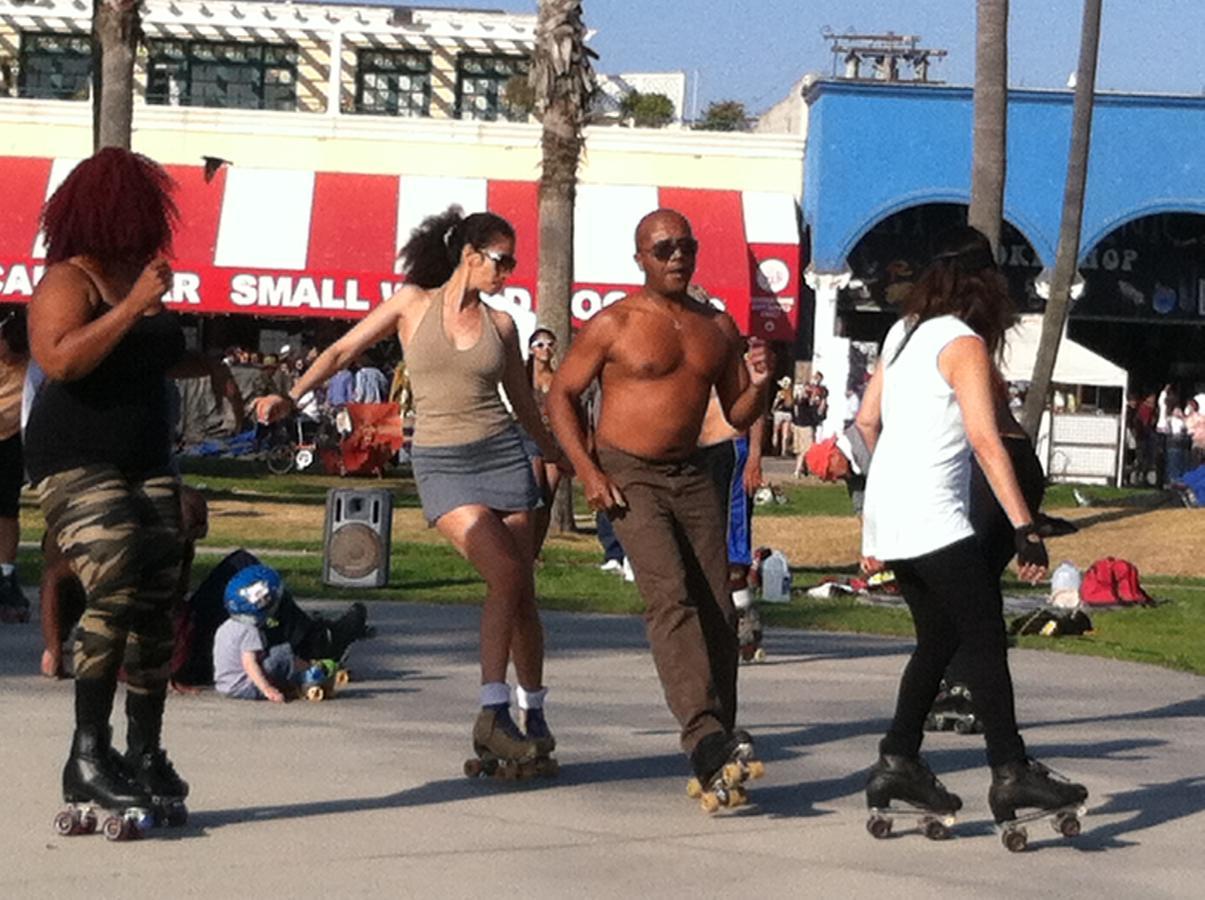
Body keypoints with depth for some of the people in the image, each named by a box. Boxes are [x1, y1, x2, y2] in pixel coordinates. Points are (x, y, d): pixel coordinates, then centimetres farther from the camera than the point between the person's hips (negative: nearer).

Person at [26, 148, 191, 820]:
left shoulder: (142, 278, 16)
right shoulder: (69, 280, -9)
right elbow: (61, 360, -27)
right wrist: (133, 306, -24)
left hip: (148, 461, 8)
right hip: (78, 462, -8)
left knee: (157, 608, 3)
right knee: (116, 593, -23)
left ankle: (146, 751, 11)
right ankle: (88, 756, -20)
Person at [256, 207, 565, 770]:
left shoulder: (499, 326, 11)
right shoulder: (413, 304, 3)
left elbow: (523, 402, 23)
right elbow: (343, 351, 4)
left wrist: (558, 456, 29)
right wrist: (291, 397, -7)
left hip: (502, 455, 3)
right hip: (440, 464, -3)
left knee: (521, 593, 1)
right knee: (506, 575, -21)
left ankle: (533, 715, 15)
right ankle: (493, 712, -18)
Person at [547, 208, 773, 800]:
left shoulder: (717, 326, 12)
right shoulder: (615, 323, -3)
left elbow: (738, 416, 17)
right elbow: (562, 395, -1)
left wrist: (756, 385, -7)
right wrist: (587, 470, -12)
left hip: (691, 477, 6)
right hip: (628, 477, -6)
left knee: (718, 610, -1)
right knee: (671, 597, -21)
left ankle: (719, 740, 7)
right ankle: (703, 734, -33)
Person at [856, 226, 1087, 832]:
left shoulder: (903, 334, 13)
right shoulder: (964, 344, -10)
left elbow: (867, 421, 21)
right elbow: (984, 440, -19)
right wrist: (1024, 527, -22)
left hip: (889, 513, 8)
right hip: (933, 520, -8)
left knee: (939, 639, 16)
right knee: (985, 641, -6)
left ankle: (898, 762, 14)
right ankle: (1010, 773, -10)